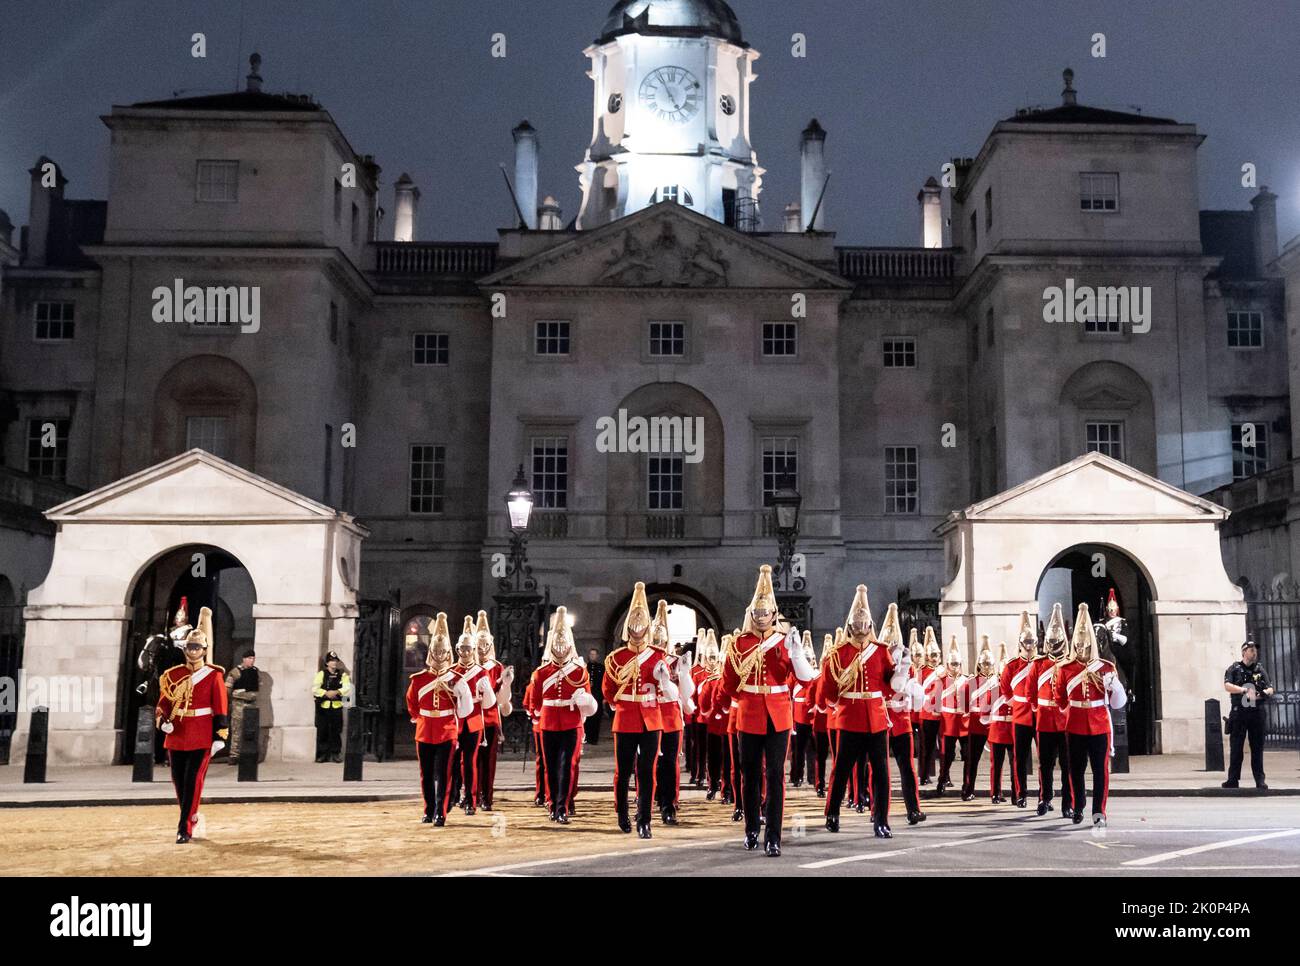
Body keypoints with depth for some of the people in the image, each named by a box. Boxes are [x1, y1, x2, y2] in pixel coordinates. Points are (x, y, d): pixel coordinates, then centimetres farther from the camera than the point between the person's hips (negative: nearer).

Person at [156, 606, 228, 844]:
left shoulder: (214, 676, -2)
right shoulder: (172, 675, 7)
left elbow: (220, 709, -3)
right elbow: (163, 703, 8)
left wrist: (220, 737, -8)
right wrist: (163, 721, -12)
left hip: (202, 738, -4)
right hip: (176, 737, 4)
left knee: (193, 781, -9)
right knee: (179, 782, 10)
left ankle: (185, 828, -6)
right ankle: (192, 819, 30)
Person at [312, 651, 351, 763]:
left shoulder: (343, 675, 10)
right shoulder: (321, 674, 6)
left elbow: (348, 689, -4)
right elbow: (314, 689, -5)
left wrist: (336, 692, -19)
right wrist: (326, 693, -17)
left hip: (337, 707, 1)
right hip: (323, 706, -1)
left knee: (336, 731, 2)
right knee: (322, 731, -1)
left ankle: (336, 753, 10)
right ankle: (322, 754, 7)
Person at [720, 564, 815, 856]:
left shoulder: (786, 641, 1)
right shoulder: (740, 643, 3)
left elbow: (805, 678, -11)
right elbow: (728, 684, 12)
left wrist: (796, 652, -23)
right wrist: (746, 699, 8)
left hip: (778, 717, -1)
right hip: (749, 717, 1)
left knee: (775, 776, -4)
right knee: (750, 775, 10)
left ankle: (773, 838, -2)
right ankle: (751, 830, 25)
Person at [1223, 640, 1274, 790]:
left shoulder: (1260, 670, 12)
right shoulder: (1234, 669, 4)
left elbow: (1270, 689, 6)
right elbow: (1227, 686, -11)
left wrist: (1265, 693, -17)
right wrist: (1245, 690, -23)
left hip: (1256, 714, 2)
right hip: (1239, 714, -2)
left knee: (1257, 748, 3)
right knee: (1236, 748, 1)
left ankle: (1260, 781, 7)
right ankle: (1233, 780, 5)